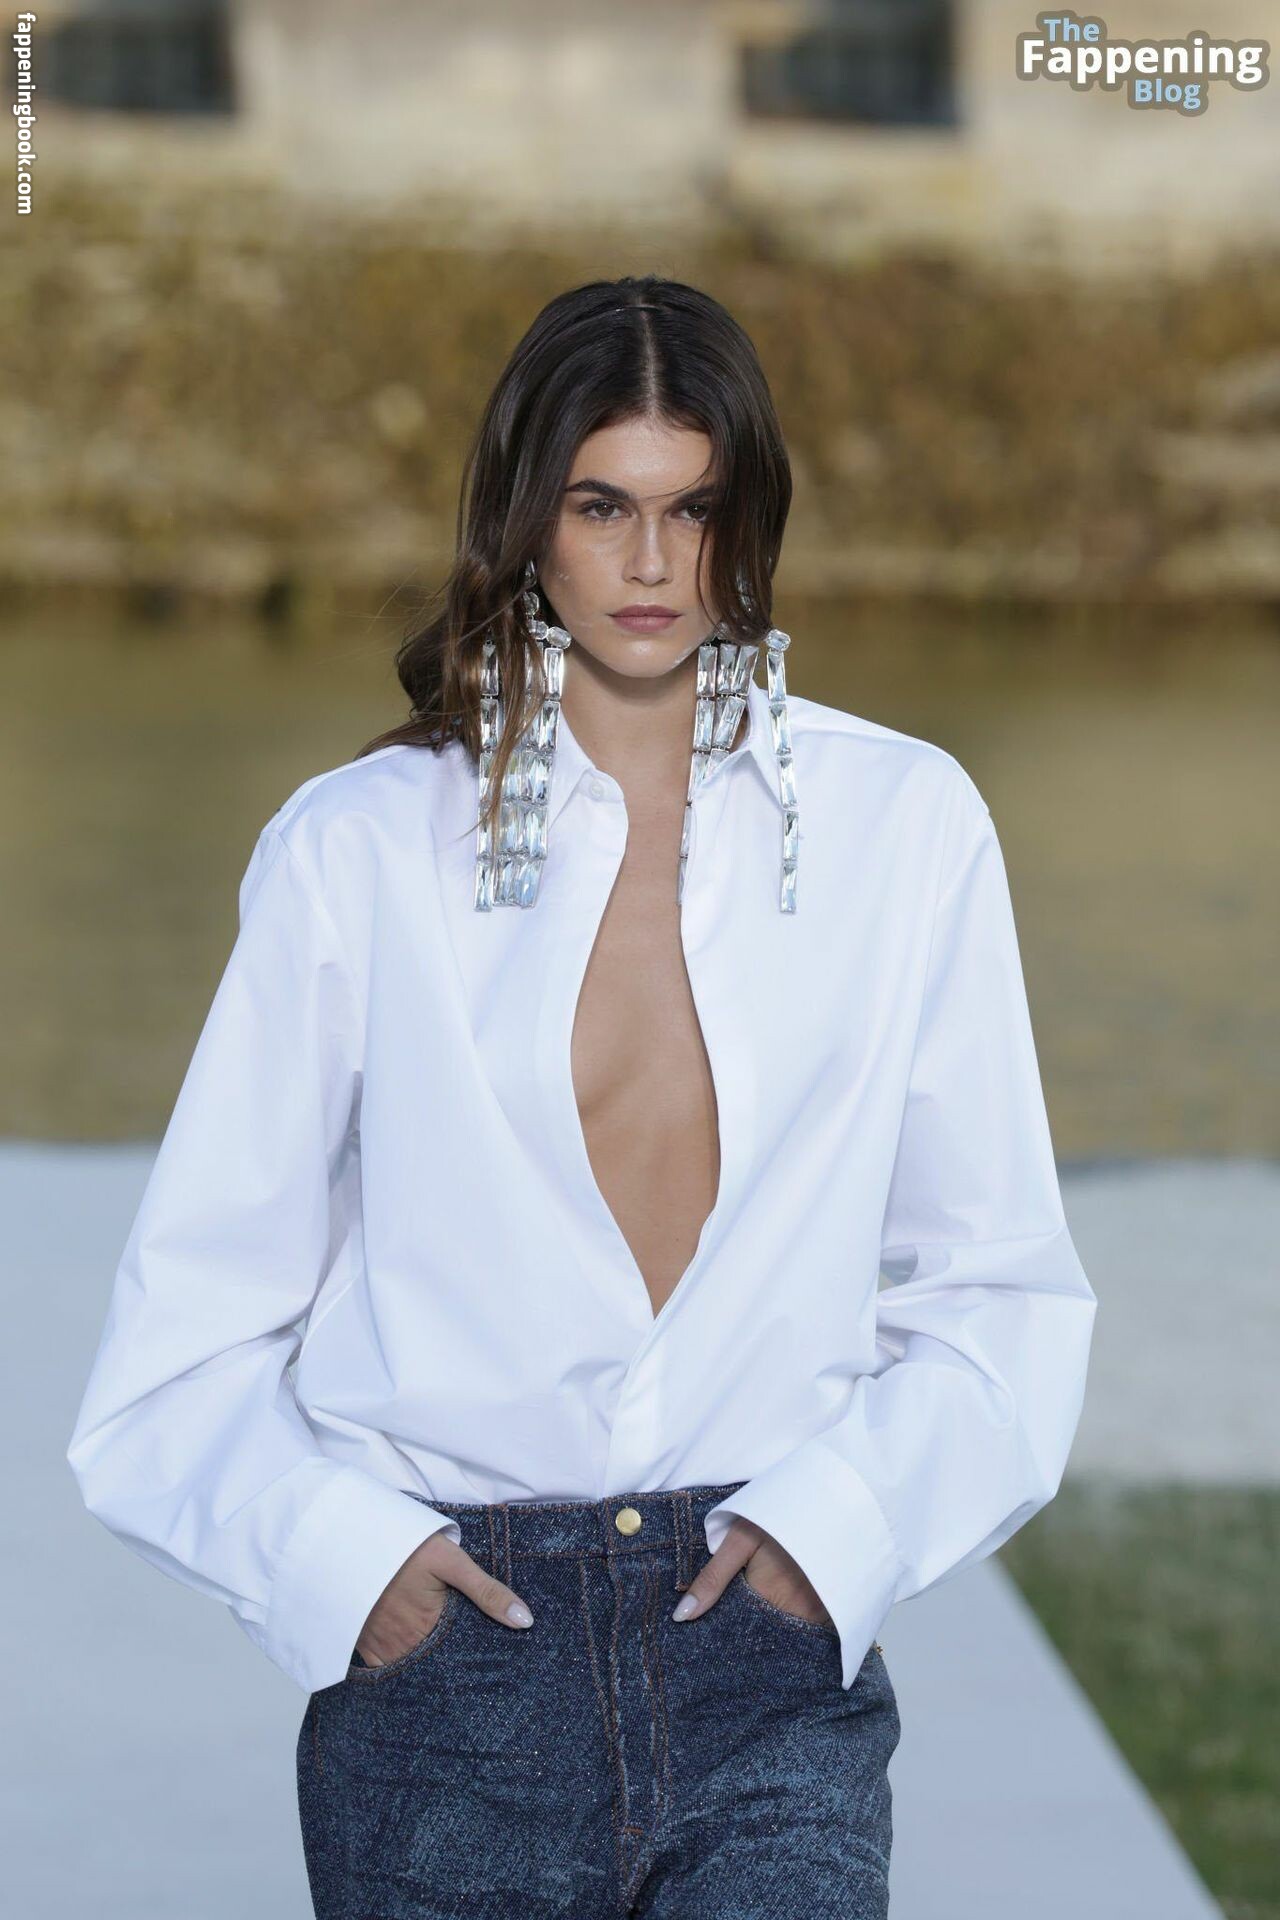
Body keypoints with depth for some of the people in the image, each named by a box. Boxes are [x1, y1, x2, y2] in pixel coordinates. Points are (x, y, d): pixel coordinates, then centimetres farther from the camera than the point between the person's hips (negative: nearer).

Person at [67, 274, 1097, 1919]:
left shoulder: (901, 826, 7)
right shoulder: (358, 848, 4)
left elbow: (999, 1292, 9)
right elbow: (187, 1329, 6)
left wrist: (838, 1523, -5)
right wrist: (333, 1551, -8)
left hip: (767, 1663, 0)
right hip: (447, 1640, 0)